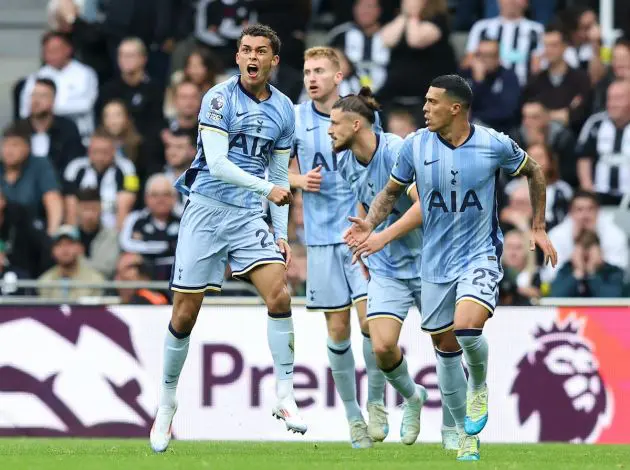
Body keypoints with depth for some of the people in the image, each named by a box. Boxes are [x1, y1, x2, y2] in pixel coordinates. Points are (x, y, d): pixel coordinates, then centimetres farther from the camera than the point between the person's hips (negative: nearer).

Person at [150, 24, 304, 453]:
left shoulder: (283, 109, 7)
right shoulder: (219, 99, -9)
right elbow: (217, 164, -17)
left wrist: (281, 234, 9)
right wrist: (267, 188, -23)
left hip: (250, 217, 3)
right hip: (207, 210, -3)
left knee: (279, 295, -16)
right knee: (185, 314, 0)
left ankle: (285, 396, -10)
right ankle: (167, 404, 17)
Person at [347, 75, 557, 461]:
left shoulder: (494, 145, -10)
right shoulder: (415, 145, -5)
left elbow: (534, 172, 8)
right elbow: (392, 191, 8)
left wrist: (539, 228, 9)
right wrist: (370, 226, -10)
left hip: (481, 255, -3)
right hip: (437, 261, 3)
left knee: (467, 327, -28)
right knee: (446, 348, 8)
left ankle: (480, 385, 5)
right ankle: (467, 436, 24)